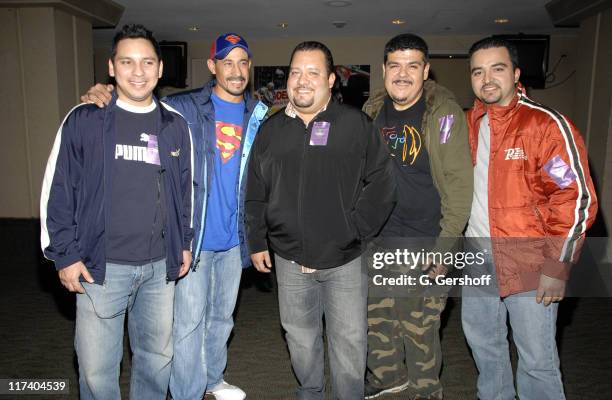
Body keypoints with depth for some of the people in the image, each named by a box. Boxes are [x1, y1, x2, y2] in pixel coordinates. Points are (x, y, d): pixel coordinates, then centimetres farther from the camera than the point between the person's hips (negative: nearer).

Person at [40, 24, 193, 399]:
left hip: (160, 267, 3)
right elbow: (57, 190, -2)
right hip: (101, 266, -2)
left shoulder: (176, 126, 6)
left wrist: (185, 243, 12)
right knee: (97, 367, 7)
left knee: (158, 357, 16)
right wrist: (65, 254, -5)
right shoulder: (84, 120, -4)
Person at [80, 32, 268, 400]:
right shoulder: (185, 108, -7)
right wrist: (101, 97, -23)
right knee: (189, 321, 2)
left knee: (222, 316, 19)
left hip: (234, 237, 4)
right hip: (193, 235, -4)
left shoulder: (258, 115, 5)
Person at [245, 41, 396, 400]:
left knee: (349, 340, 7)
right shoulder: (272, 129, 7)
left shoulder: (356, 124, -4)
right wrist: (257, 241, 9)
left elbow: (382, 184, -5)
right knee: (300, 337, 18)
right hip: (289, 259, 4)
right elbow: (256, 192, 12)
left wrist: (355, 231, -10)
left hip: (345, 260, -3)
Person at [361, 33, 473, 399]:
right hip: (378, 239, 6)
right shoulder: (373, 110, 5)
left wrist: (447, 244, -16)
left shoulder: (444, 113, -11)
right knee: (377, 314, 17)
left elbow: (459, 183, -13)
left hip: (424, 243, -5)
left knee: (419, 326, 5)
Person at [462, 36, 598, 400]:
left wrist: (558, 266, -16)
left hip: (530, 264, -6)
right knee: (482, 341, 21)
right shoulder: (469, 124, 6)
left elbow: (576, 198, -15)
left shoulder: (548, 124, -13)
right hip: (478, 256, 6)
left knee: (537, 359, 5)